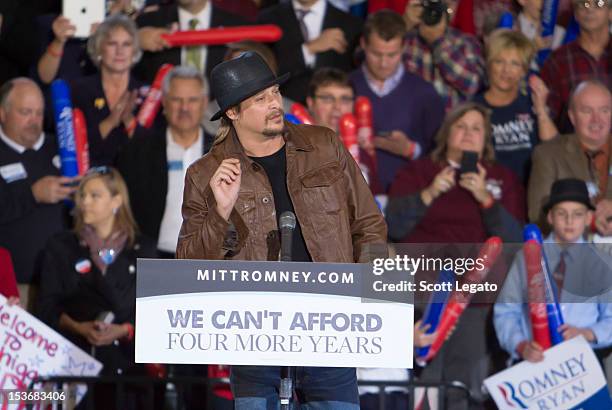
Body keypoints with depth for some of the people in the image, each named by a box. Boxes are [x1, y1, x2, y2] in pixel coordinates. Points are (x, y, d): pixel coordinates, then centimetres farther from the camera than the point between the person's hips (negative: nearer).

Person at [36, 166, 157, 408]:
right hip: (75, 358, -1)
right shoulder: (61, 247, 14)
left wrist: (123, 330, -11)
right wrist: (78, 327, -12)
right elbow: (47, 307, 7)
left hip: (126, 359, 1)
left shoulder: (142, 250, 14)